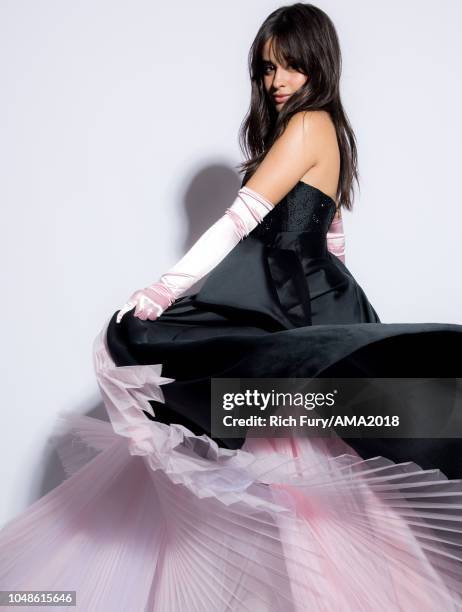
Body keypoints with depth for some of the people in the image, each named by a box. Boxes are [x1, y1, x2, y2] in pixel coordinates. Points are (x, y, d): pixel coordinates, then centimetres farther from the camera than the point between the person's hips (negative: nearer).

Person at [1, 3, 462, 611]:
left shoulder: (307, 125, -13)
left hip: (297, 310, -10)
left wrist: (157, 294, -24)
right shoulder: (327, 126, 17)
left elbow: (239, 219, -22)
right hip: (297, 306, 10)